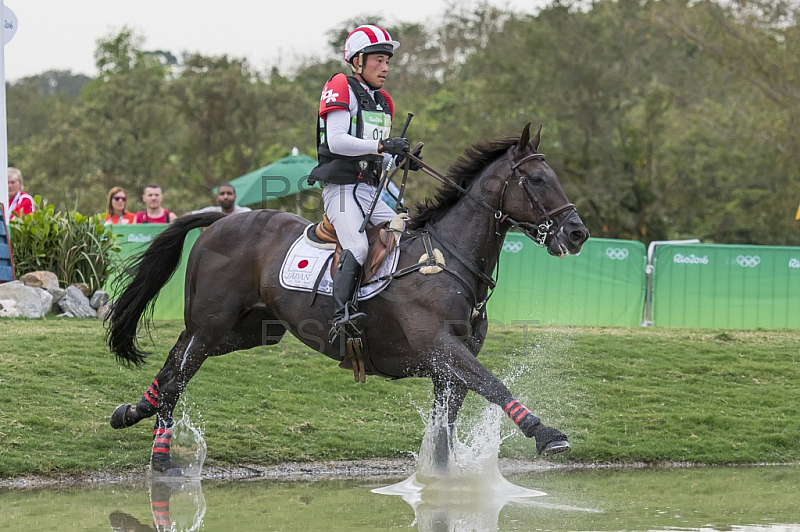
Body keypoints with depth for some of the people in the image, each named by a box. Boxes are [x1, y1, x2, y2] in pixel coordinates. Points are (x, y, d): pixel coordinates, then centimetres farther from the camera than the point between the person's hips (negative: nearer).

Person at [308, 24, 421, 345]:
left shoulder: (383, 102, 21)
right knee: (357, 247, -28)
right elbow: (336, 141, -16)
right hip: (341, 188, -8)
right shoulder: (341, 88, -4)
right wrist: (382, 145, -21)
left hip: (370, 191, 8)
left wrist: (397, 159, 2)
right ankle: (341, 318, -36)